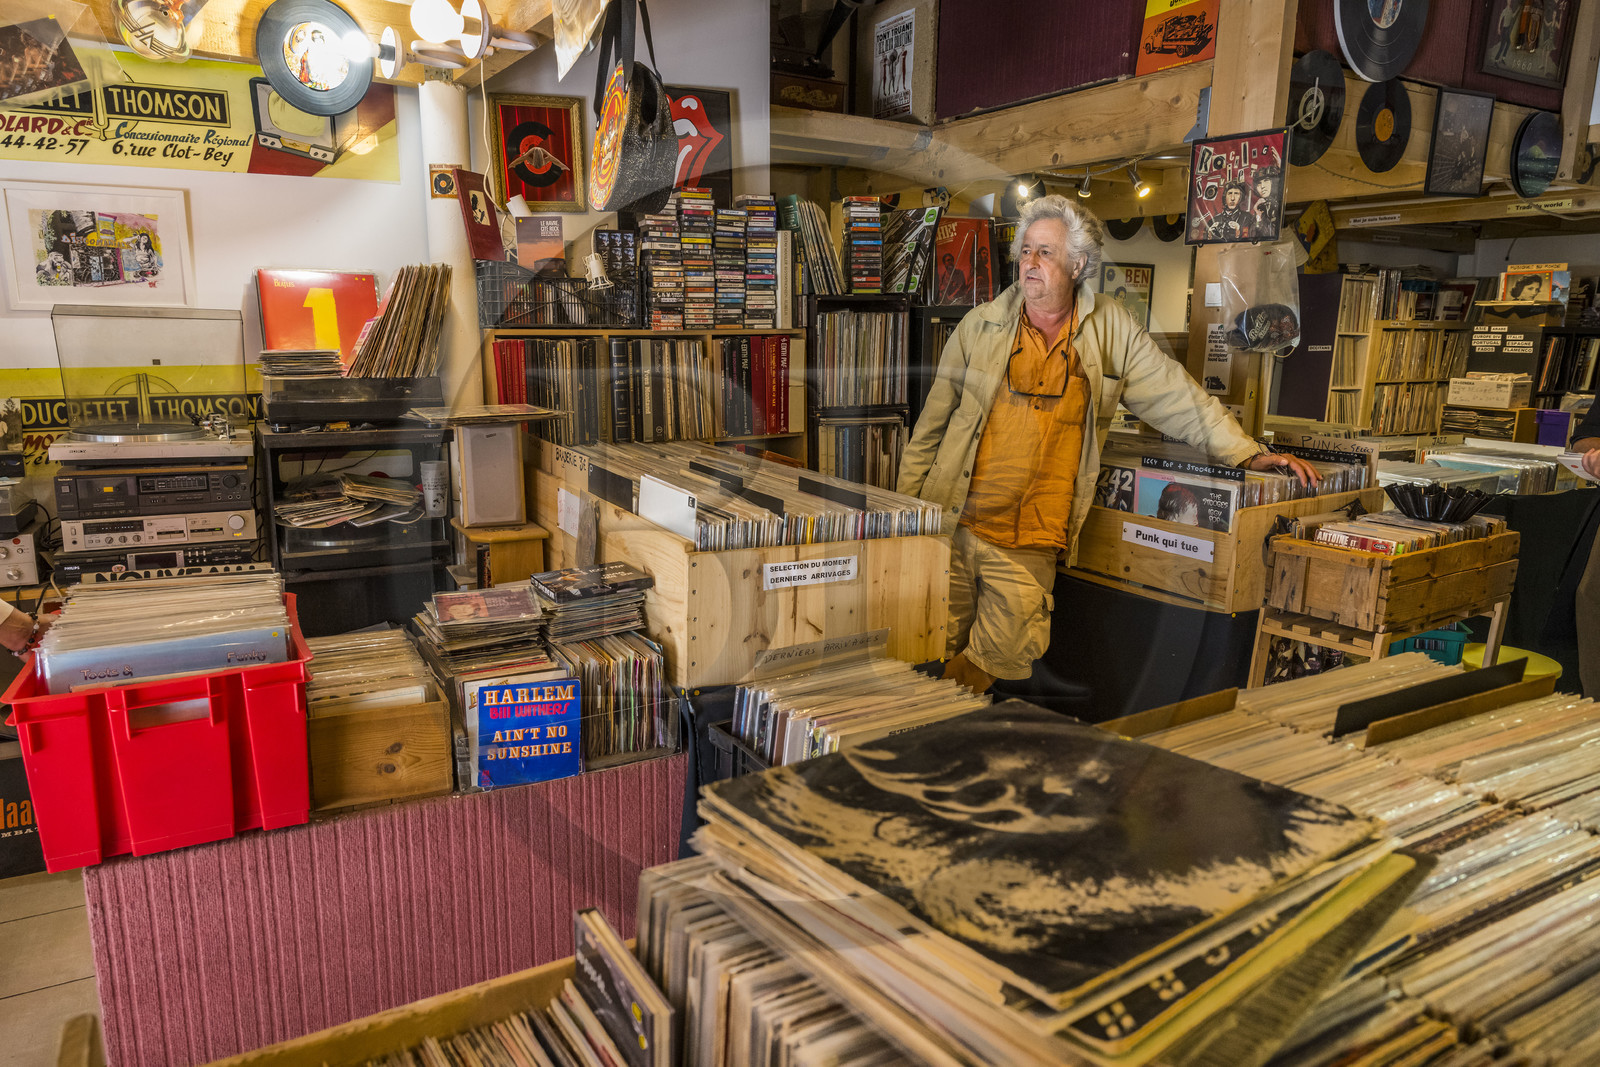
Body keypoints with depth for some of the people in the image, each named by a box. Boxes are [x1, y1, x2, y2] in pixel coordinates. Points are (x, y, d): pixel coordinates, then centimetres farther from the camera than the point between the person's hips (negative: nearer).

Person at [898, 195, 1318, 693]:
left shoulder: (1112, 332, 5)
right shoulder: (981, 325, 5)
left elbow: (1177, 396, 10)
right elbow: (933, 422, 8)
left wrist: (1248, 454, 5)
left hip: (1030, 546, 0)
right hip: (951, 522, 0)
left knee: (1002, 662, -3)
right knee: (934, 654, 2)